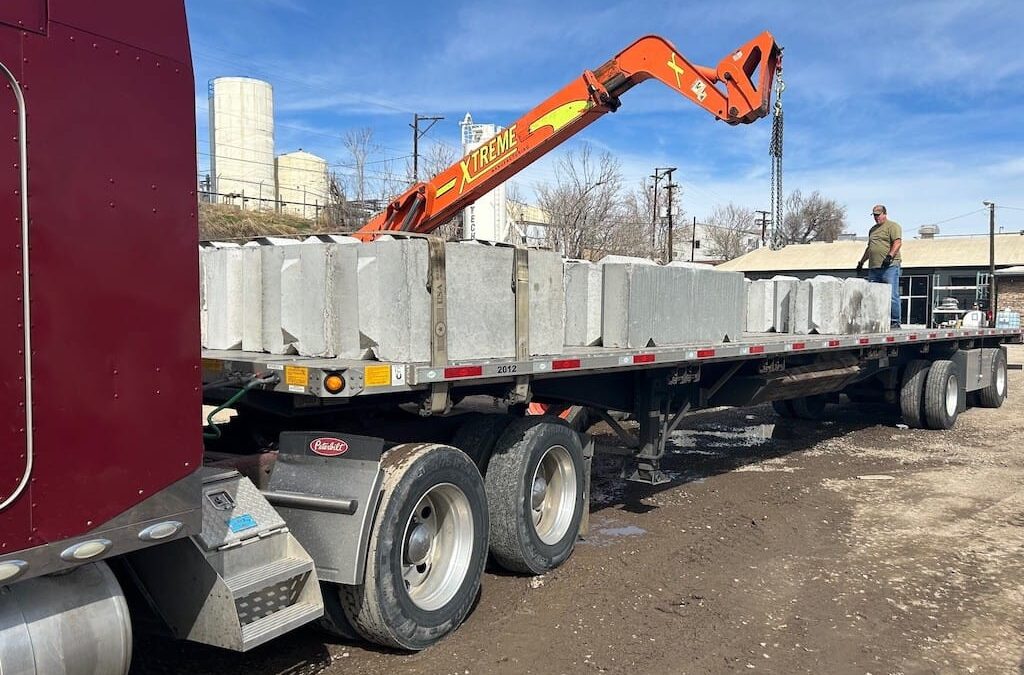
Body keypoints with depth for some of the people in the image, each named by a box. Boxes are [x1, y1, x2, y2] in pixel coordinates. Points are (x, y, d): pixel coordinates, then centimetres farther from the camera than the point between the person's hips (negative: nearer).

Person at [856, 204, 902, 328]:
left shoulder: (893, 226, 2)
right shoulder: (873, 229, 26)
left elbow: (898, 242, -11)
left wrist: (890, 256, -23)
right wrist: (861, 262, 31)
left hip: (889, 267, -7)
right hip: (873, 267, 7)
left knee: (892, 296, -8)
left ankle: (895, 321, -5)